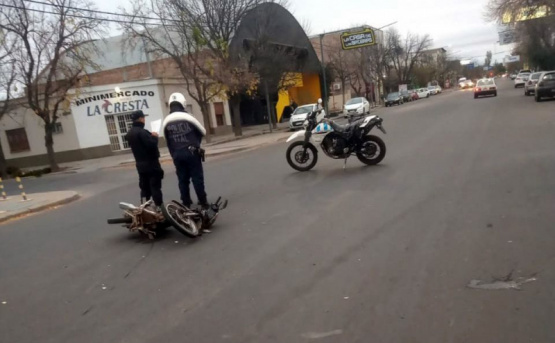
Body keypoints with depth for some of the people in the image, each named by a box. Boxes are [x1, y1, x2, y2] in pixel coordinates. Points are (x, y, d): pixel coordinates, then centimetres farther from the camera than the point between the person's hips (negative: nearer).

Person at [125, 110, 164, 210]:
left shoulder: (129, 134, 11)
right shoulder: (141, 132, -19)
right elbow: (152, 145, -26)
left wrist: (150, 136, 13)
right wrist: (154, 137, -7)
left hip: (140, 164, 8)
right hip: (151, 163, -8)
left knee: (144, 187, 13)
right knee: (155, 186, -3)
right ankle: (159, 207, 0)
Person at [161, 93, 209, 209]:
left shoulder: (166, 122, 3)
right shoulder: (188, 117, -8)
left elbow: (168, 142, 9)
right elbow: (203, 132, 4)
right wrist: (195, 142, 22)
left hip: (177, 155, 4)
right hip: (192, 153, -3)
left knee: (182, 180, 10)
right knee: (197, 178, 2)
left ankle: (186, 204, 14)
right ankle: (203, 203, 5)